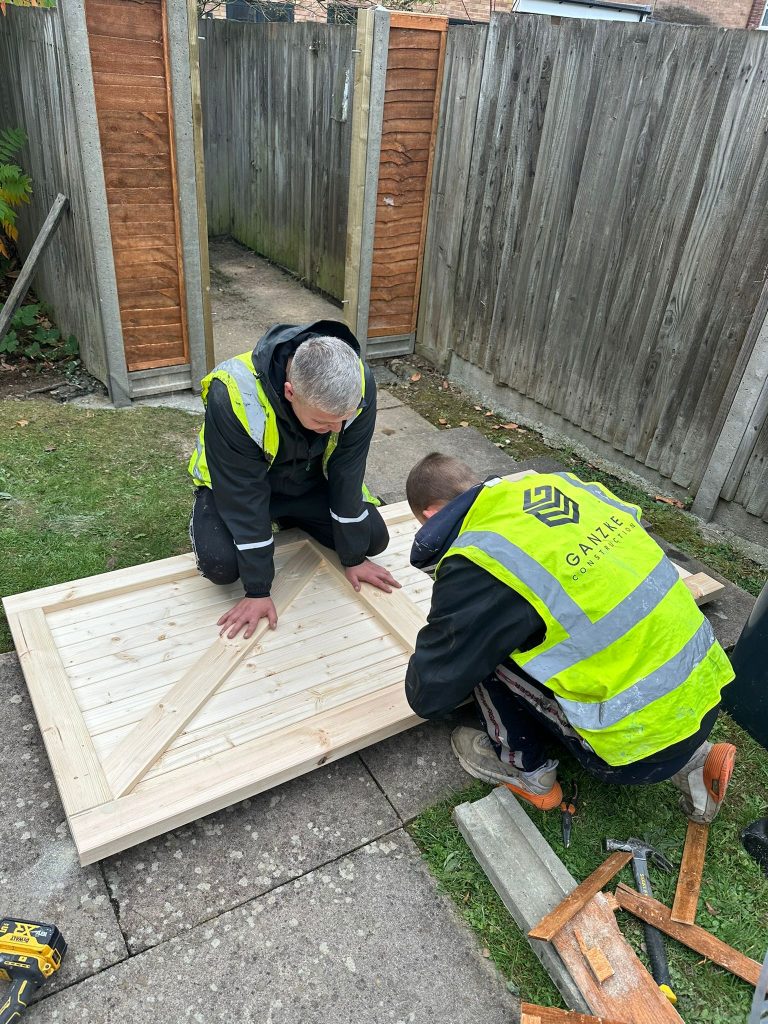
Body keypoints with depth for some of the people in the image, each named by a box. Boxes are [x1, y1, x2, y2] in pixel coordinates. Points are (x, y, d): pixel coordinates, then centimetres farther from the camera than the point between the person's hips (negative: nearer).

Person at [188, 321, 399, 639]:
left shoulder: (360, 384, -30)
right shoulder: (232, 395, -40)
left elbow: (348, 472, -19)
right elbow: (244, 494, -32)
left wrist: (354, 557, -11)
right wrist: (258, 590, -26)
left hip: (310, 479, 4)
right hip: (236, 483, -3)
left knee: (374, 538, -6)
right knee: (220, 564, -26)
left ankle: (291, 519, 19)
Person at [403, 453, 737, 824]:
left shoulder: (476, 564, -18)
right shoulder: (558, 484, 1)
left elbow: (428, 695, -9)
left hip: (642, 743, -7)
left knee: (484, 649, -3)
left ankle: (525, 770, 18)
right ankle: (691, 759, 23)